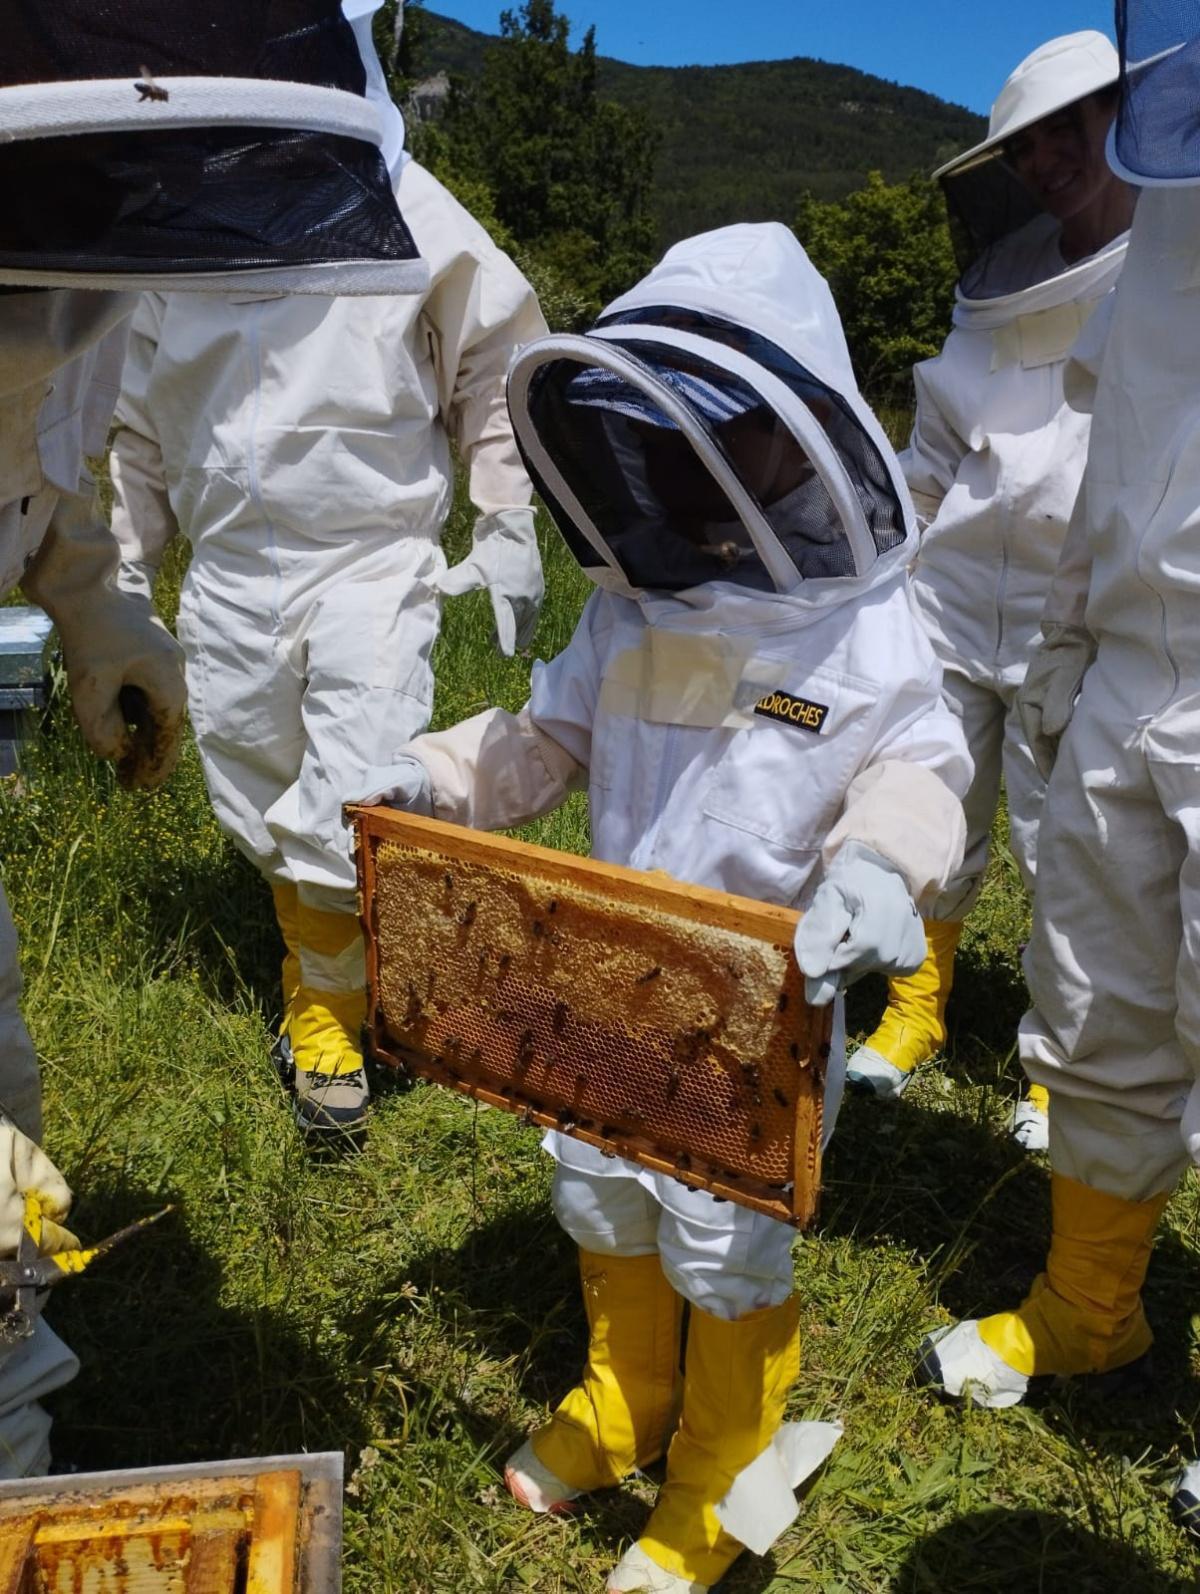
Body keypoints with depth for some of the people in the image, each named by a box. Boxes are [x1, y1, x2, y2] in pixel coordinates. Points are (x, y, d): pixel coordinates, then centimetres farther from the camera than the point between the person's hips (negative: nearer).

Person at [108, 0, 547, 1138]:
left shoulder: (408, 213, -5)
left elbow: (498, 372, 4)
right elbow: (138, 420, 14)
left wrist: (509, 530, 1)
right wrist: (125, 567, 14)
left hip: (373, 564, -3)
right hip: (226, 573, 4)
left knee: (352, 814, -11)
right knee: (260, 810, 13)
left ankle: (327, 1003, 15)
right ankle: (315, 956, 38)